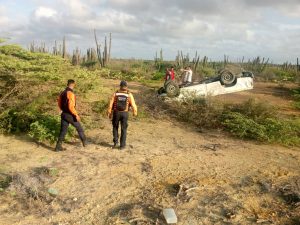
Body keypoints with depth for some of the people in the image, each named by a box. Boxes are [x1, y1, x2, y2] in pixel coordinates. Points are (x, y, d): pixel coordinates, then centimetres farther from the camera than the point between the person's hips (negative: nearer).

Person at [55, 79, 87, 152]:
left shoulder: (62, 93, 7)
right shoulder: (71, 94, -20)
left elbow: (59, 103, 17)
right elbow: (71, 107, -26)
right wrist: (76, 115, -19)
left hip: (64, 114, 7)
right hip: (70, 115, -7)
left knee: (63, 130, 10)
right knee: (79, 128, 12)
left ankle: (58, 146, 9)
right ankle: (84, 142, 25)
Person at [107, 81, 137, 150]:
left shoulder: (115, 93, -5)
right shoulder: (129, 95, -8)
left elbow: (111, 104, -5)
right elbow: (133, 105, -7)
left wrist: (109, 113, 5)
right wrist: (135, 112, 10)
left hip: (116, 113, 1)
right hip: (124, 113, -1)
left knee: (115, 127, 21)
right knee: (123, 129, 9)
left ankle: (115, 142, 13)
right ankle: (122, 145, 10)